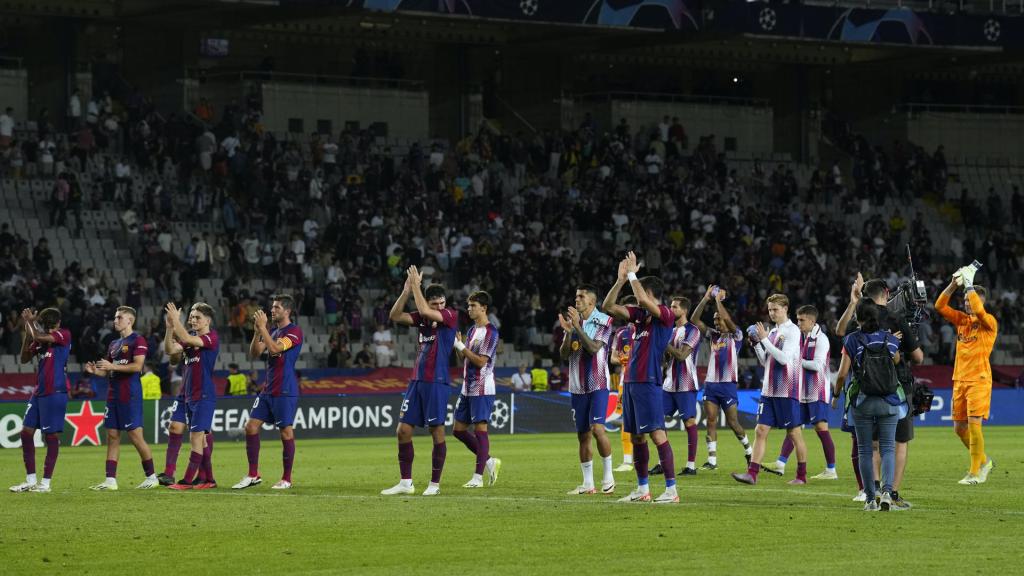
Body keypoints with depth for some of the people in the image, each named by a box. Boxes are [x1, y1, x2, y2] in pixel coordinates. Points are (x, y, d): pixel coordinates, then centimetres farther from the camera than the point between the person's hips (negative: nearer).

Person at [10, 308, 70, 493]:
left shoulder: (65, 335, -10)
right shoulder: (42, 339, 12)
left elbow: (38, 336, -22)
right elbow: (25, 358, 12)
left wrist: (30, 322, -6)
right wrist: (27, 331, 3)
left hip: (55, 393, -8)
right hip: (39, 392, 8)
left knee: (52, 436, -4)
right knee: (26, 432, 7)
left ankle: (45, 483, -1)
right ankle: (30, 480, 12)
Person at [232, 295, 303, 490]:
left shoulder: (294, 331, -9)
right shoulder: (273, 332, 16)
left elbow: (275, 348, -23)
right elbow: (254, 353, 10)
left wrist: (262, 327, -18)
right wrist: (257, 331, -3)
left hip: (285, 391, -8)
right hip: (268, 390, 8)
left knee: (286, 432, -4)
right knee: (251, 426, 2)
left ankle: (286, 479, 5)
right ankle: (253, 475, 7)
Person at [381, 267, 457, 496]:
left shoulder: (451, 316, -6)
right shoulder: (423, 318, 12)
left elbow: (424, 312, -20)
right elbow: (395, 316, 5)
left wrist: (416, 285, -11)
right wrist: (406, 291, -4)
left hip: (437, 382, -6)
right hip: (417, 380, 6)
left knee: (437, 431, -3)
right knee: (403, 430, 4)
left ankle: (435, 484, 5)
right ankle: (405, 482, 10)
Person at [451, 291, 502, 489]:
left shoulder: (490, 332, -12)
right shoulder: (472, 330, 15)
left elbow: (481, 361, -18)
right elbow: (463, 358, 16)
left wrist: (461, 346, -16)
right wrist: (456, 343, -1)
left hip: (482, 389, -9)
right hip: (467, 389, 9)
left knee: (480, 428, -7)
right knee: (458, 429, 9)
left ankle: (478, 477, -4)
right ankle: (489, 461, 20)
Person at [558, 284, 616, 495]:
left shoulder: (603, 321, -6)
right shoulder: (573, 321, 11)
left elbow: (593, 348, -17)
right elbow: (564, 354, 6)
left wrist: (578, 327, -21)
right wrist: (568, 332, -10)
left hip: (598, 384, -6)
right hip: (578, 386, 6)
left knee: (597, 428, -19)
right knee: (583, 435, 6)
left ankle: (608, 476, -5)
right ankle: (587, 483, 10)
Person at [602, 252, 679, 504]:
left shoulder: (665, 314, -9)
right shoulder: (639, 314, 15)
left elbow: (643, 299, -26)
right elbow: (608, 307, 13)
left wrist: (632, 273, -14)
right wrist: (621, 279, 5)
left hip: (648, 383, -9)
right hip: (631, 381, 9)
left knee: (657, 434, -12)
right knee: (636, 437, 11)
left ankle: (671, 489, -12)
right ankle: (643, 489, 19)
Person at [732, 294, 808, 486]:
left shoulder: (792, 331, -9)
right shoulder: (773, 331, 15)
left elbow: (784, 358, -19)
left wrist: (764, 339, -17)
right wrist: (757, 343, 4)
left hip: (787, 391, -7)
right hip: (769, 390, 7)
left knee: (794, 432, 1)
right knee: (760, 430, -1)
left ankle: (802, 475, 10)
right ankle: (752, 473, -6)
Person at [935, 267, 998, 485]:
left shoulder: (989, 322, -6)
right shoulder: (962, 320, 13)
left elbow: (978, 310, -26)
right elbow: (940, 306, 7)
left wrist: (969, 285, -17)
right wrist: (953, 285, -3)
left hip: (979, 379, -7)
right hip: (960, 379, 7)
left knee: (974, 423, -14)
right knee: (959, 427, 8)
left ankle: (975, 473, -9)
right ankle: (983, 461, 26)